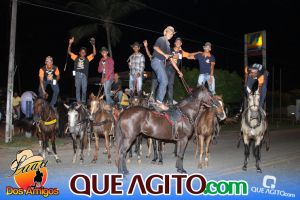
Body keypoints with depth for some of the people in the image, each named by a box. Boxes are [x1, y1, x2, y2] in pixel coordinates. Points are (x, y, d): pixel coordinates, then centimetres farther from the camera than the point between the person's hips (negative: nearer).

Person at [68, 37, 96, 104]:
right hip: (77, 75, 1)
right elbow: (69, 52, 11)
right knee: (78, 89, 4)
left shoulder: (87, 58, 8)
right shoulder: (76, 57, 11)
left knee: (84, 89, 0)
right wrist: (70, 44, 0)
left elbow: (94, 53, 0)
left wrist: (93, 45, -11)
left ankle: (83, 101, 8)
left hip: (84, 75, -1)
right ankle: (78, 101, 9)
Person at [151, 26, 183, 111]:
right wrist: (164, 54, -20)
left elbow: (171, 59, 24)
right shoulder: (161, 39, 4)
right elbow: (155, 47, -17)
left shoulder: (168, 44, 25)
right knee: (164, 81, -16)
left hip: (162, 63, 8)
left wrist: (178, 70, 21)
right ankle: (159, 102, -14)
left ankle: (158, 101, 8)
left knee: (162, 82, 3)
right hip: (157, 61, -8)